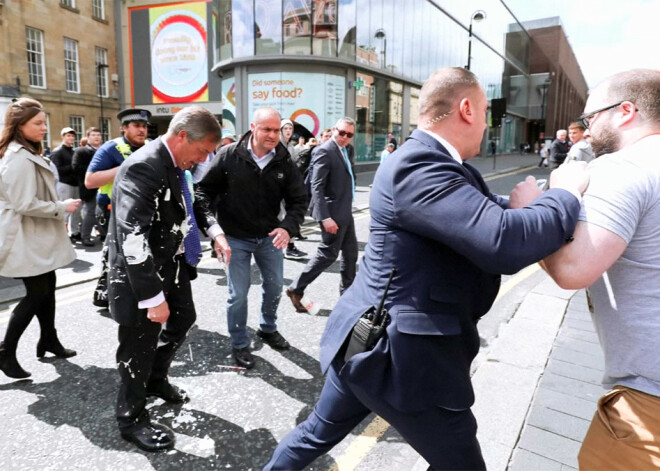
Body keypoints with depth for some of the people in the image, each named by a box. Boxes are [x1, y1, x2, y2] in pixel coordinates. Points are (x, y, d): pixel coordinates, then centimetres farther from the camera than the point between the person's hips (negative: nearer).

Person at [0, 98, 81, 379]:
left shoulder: (27, 154, 13)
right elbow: (25, 204, -25)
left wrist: (59, 208, 13)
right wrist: (62, 208, -16)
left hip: (37, 237, 10)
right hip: (26, 239, -10)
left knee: (47, 287, 17)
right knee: (36, 294, -4)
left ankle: (48, 340, 31)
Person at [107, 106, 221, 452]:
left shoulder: (175, 165, 2)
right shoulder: (143, 167, -27)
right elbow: (133, 238, -31)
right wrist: (153, 297, -30)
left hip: (172, 265, 10)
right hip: (140, 275, -9)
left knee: (183, 321, 25)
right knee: (139, 348, 7)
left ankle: (156, 380, 50)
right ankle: (132, 419, 31)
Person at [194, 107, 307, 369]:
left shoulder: (284, 162, -7)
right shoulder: (229, 156, -14)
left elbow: (298, 200, -3)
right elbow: (203, 192, -11)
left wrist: (288, 227, -22)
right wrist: (214, 229, -23)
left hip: (269, 236, 4)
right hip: (235, 237, -3)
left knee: (275, 286, 16)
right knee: (238, 294, 3)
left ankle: (268, 329, 43)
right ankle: (239, 344, 26)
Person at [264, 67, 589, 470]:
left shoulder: (430, 161, 8)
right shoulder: (418, 166, -23)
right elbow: (504, 243, -33)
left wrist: (518, 206, -3)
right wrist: (566, 192, -16)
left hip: (372, 339, 9)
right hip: (402, 354, -9)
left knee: (318, 434, 27)